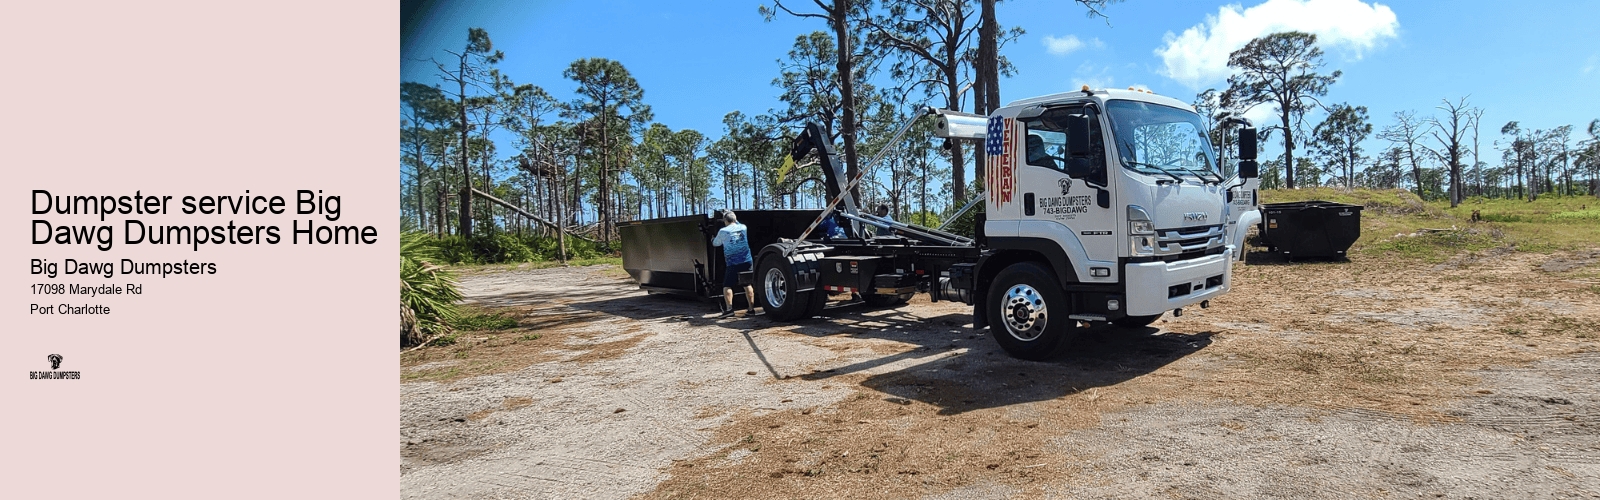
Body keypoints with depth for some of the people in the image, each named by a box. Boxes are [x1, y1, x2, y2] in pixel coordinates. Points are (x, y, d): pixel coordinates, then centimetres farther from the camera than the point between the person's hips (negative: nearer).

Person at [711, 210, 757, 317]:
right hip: (746, 261, 4)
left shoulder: (723, 231, -3)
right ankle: (751, 308, 10)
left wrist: (713, 240, 33)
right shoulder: (743, 227, 7)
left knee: (727, 286, 3)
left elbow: (715, 244, 13)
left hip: (732, 263, -4)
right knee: (747, 285, 10)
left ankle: (729, 308, -10)